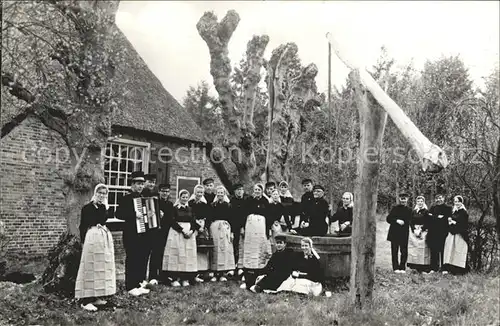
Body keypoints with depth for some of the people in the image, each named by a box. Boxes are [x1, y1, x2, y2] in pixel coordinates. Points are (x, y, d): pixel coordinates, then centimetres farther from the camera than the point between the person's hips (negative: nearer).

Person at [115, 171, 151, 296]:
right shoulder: (126, 198, -7)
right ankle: (131, 287, 6)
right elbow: (118, 214, -18)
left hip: (144, 234, 7)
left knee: (143, 260, 10)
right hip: (131, 235, -7)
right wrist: (134, 214, -25)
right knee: (132, 260, -2)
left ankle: (139, 284, 20)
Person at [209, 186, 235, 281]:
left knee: (225, 248, -3)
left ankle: (222, 274, 3)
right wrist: (208, 230, -2)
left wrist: (232, 232, 2)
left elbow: (231, 219, 8)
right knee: (215, 249, -2)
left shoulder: (228, 205, 9)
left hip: (225, 228, 0)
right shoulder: (212, 205, 9)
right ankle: (215, 273, 2)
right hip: (214, 227, 0)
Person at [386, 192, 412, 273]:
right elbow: (388, 219, 0)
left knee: (404, 251, 0)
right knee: (394, 251, 2)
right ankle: (396, 268, 10)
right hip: (394, 233, 0)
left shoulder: (409, 210, 8)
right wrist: (397, 221, -13)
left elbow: (410, 221, 6)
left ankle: (402, 268, 10)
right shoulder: (395, 208, 5)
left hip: (404, 234, 1)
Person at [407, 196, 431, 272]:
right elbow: (411, 222, 9)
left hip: (423, 231, -4)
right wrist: (414, 230, -6)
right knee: (414, 248, 1)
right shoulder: (414, 211, 13)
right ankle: (416, 266, 5)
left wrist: (420, 230, -13)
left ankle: (424, 267, -6)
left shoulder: (426, 211, 1)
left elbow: (427, 223, -5)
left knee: (423, 248, -8)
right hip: (414, 231, 4)